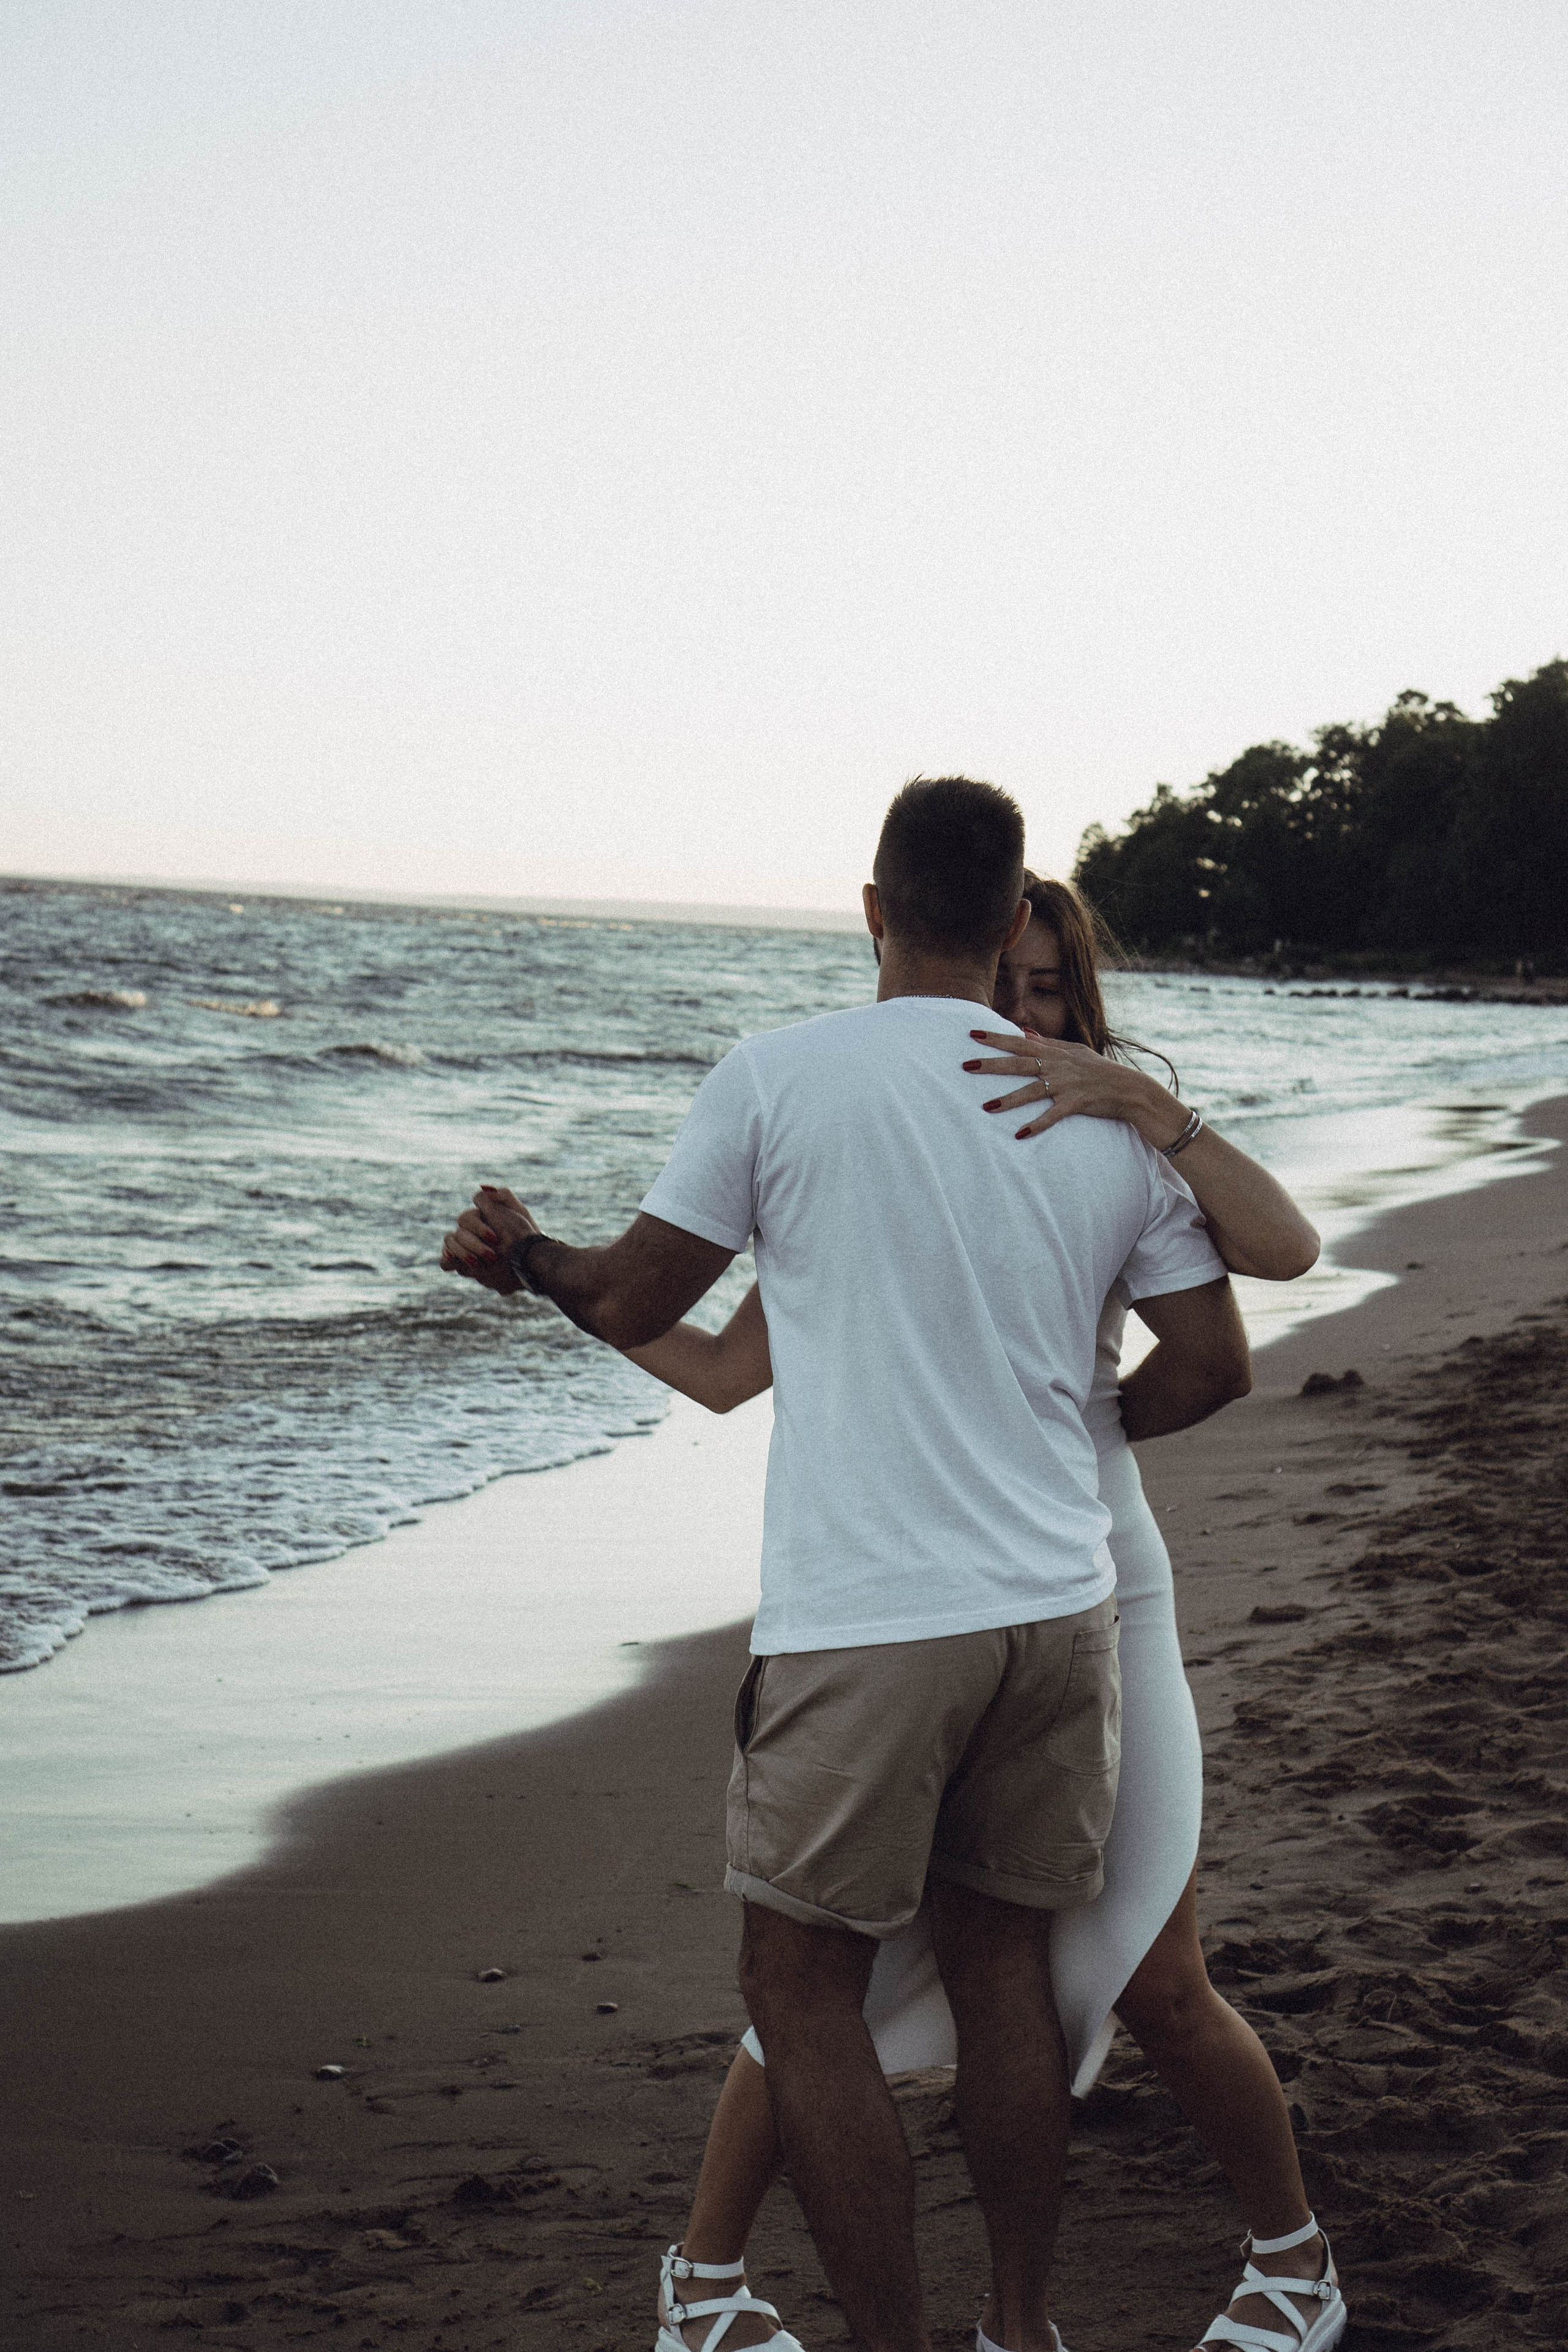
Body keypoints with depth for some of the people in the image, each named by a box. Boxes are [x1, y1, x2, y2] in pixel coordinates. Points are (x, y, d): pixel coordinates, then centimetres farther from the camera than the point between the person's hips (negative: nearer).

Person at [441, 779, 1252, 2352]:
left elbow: (634, 1306, 4)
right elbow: (1220, 1361, 12)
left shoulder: (776, 1078, -6)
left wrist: (523, 1257, 25)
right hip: (1056, 1604, 5)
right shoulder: (1107, 1114, 6)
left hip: (861, 1626, -5)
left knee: (802, 1987, 8)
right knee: (999, 1959, 18)